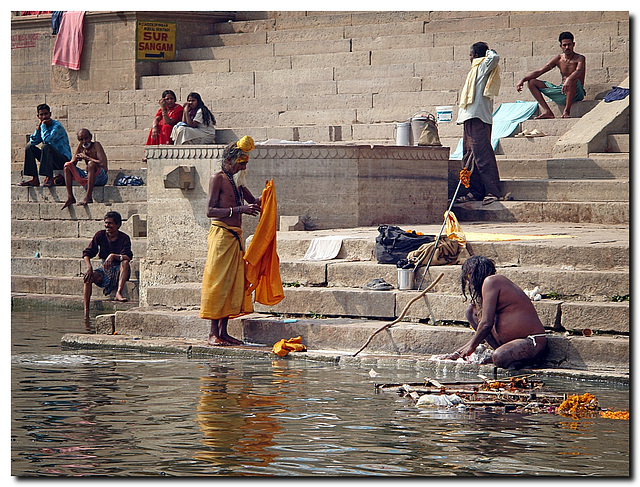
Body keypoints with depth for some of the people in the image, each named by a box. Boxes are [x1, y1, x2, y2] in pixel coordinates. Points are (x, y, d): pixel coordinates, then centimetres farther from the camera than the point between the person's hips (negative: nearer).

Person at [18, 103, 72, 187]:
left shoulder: (57, 125, -13)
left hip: (63, 159, -7)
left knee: (46, 146, -32)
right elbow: (33, 142, 1)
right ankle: (34, 179, -10)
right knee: (30, 147, -3)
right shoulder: (42, 127, 11)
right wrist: (39, 127, -5)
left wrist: (43, 125, -15)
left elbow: (47, 139, -27)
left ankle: (49, 178, -33)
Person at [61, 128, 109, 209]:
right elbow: (72, 163, 12)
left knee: (91, 163, -34)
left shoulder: (96, 145, -10)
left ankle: (88, 196, -37)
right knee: (67, 165, -2)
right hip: (86, 177, 7)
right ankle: (70, 197, -13)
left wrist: (86, 157, -16)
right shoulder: (80, 146, 7)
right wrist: (75, 159, -12)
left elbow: (103, 165, -23)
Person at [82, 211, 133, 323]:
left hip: (119, 270, -2)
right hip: (105, 269, 2)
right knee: (88, 277, -25)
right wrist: (89, 267, -21)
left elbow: (128, 257, -22)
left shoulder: (124, 238, -8)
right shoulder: (100, 235, 1)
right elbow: (87, 253, -3)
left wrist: (113, 256, -38)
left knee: (125, 262, -34)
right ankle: (86, 313, -27)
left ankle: (118, 293, -44)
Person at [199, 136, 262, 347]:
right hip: (221, 233, -9)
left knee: (234, 284, 7)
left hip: (235, 236, 9)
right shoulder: (218, 179, -6)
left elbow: (254, 202, 28)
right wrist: (239, 209, -21)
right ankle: (213, 333, -5)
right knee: (218, 283, -7)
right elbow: (210, 211, -14)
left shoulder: (236, 180, 18)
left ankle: (223, 331, 10)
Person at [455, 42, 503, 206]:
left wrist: (489, 51, -2)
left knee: (482, 155, -15)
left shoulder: (483, 67, -4)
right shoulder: (476, 69, 24)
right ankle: (475, 192, 11)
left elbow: (494, 57, -22)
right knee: (470, 157, 10)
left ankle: (493, 191, -19)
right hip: (470, 119, 10)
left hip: (478, 119, -10)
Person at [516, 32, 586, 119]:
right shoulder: (559, 59, 10)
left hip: (576, 93, -6)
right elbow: (539, 72, 8)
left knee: (572, 80, -41)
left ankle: (567, 110, -28)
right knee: (531, 82, -1)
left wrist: (568, 80, -51)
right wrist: (523, 80, -7)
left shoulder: (579, 58, -6)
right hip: (562, 91, 6)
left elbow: (579, 71, -30)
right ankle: (547, 112, -16)